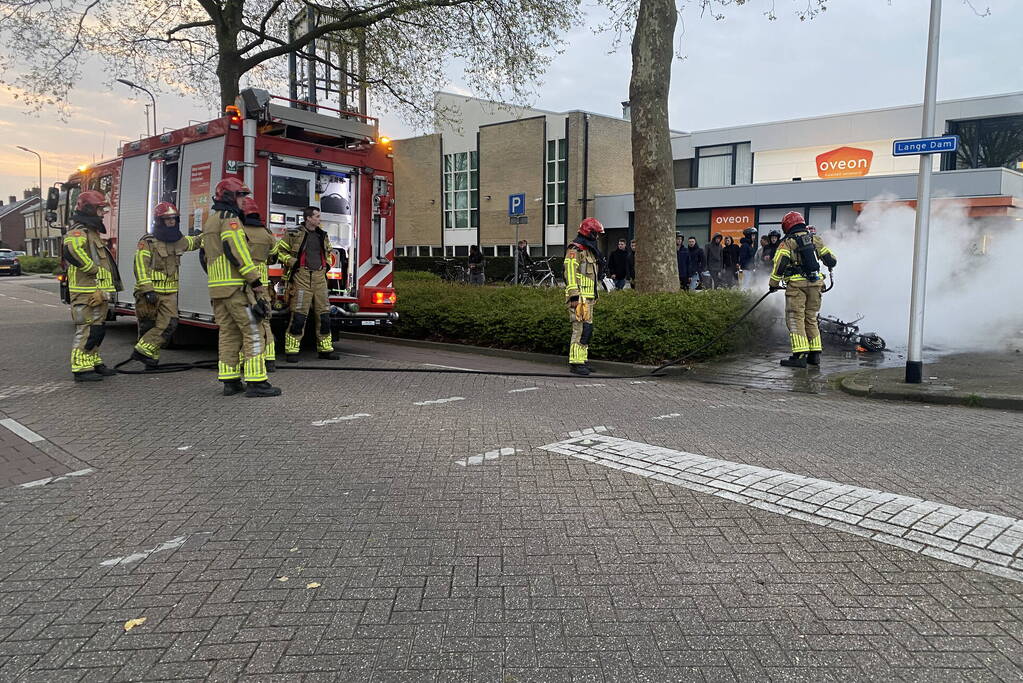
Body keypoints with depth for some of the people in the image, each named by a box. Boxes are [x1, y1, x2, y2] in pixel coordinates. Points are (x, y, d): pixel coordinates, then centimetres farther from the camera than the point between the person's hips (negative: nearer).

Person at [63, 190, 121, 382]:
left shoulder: (94, 233, 21)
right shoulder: (79, 231, -11)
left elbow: (106, 263, 22)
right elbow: (71, 250, -34)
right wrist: (92, 269, -23)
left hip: (98, 293, 10)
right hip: (86, 292, -10)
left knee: (97, 329, 16)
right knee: (86, 330, -8)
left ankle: (94, 363, 25)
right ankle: (81, 369, -5)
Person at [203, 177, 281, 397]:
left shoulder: (210, 221, 22)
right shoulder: (230, 219, -9)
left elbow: (206, 255, 24)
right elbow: (237, 252, -19)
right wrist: (255, 281, -18)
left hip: (216, 288, 10)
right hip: (236, 287, -10)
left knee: (229, 333, 10)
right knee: (252, 331, -9)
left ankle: (230, 381, 10)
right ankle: (256, 382, -12)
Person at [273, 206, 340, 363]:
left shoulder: (323, 235, 16)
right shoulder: (294, 234, -1)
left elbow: (328, 251, 32)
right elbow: (280, 251, 3)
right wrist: (293, 262, -6)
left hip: (319, 278, 6)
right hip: (301, 278, -6)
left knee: (324, 314, 5)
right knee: (298, 315, -8)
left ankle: (325, 349, 13)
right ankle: (291, 351, -2)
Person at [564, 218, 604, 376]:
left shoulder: (589, 250, 21)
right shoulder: (575, 250, -11)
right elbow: (570, 274, -18)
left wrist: (594, 295, 26)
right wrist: (574, 296, -24)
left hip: (588, 297, 10)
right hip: (579, 296, -10)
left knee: (587, 328, 11)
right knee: (580, 329, -12)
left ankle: (582, 360, 18)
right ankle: (576, 363, -10)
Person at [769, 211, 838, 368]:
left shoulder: (787, 242, -2)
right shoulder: (816, 240, 11)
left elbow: (779, 265, -10)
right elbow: (832, 261, 15)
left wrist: (773, 284, 0)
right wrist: (830, 266, 38)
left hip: (797, 284, -5)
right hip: (815, 284, 5)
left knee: (795, 318, -3)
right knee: (811, 318, 15)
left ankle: (800, 355, -12)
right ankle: (815, 354, 15)